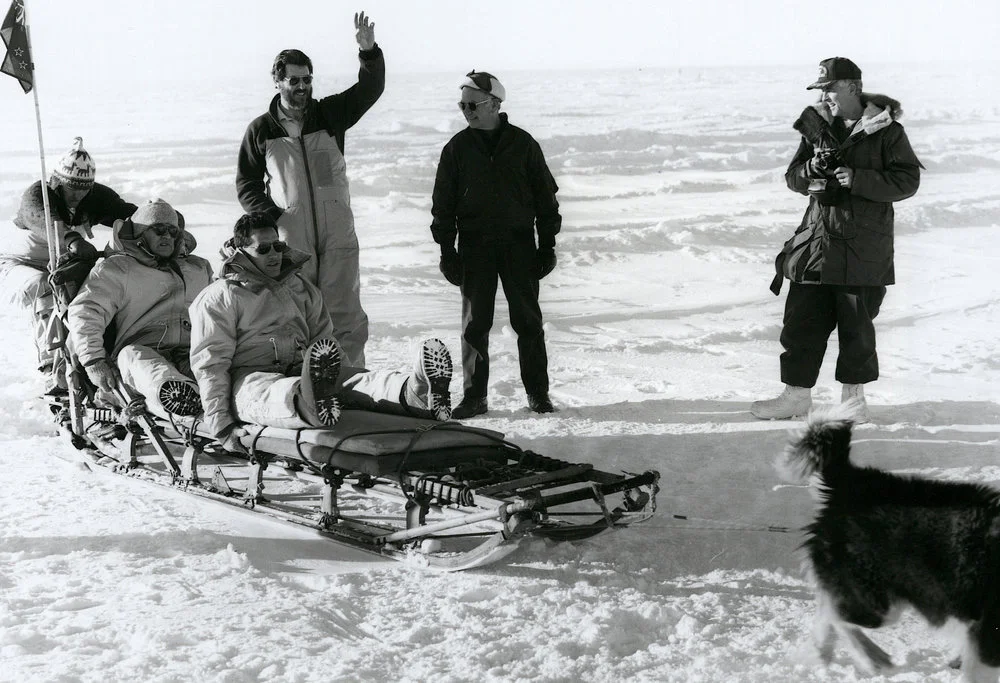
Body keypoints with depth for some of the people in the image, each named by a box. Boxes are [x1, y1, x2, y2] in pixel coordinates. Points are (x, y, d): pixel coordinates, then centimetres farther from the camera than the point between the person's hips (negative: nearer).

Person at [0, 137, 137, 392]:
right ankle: (55, 372, -44)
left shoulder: (97, 197, -11)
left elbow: (127, 213, -24)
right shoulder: (36, 195, -25)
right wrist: (72, 240, -69)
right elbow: (46, 222, -48)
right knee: (46, 289, -36)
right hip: (21, 264, -5)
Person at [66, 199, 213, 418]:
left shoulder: (200, 268, 32)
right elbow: (85, 311, 3)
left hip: (192, 355, 4)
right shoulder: (115, 268, 15)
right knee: (132, 356, -41)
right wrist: (94, 360, -11)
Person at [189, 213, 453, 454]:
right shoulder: (219, 298, 6)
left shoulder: (300, 287, 24)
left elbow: (323, 339, 26)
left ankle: (417, 392, -59)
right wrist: (221, 425, -11)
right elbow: (210, 364, -1)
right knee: (273, 392, -42)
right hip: (251, 377, -4)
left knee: (361, 379, -27)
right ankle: (310, 406, -79)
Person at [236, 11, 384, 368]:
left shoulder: (329, 114, 8)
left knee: (345, 317, 0)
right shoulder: (261, 130, 6)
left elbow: (370, 89, -2)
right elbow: (246, 183, 10)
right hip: (289, 240, -1)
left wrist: (369, 52, -20)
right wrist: (270, 216, -6)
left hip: (338, 236, 1)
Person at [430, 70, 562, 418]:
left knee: (528, 321, 2)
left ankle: (537, 392, 12)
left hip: (519, 244, -1)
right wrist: (447, 250, 0)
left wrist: (547, 245, 3)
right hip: (475, 246, 1)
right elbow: (443, 203, 6)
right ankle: (474, 396, 11)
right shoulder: (457, 148, 4)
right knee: (474, 322, 3)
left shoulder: (523, 144, 1)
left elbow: (545, 197, 6)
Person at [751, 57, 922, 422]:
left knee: (857, 324, 5)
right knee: (802, 319, 5)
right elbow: (793, 177, 13)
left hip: (863, 246, -4)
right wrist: (811, 170, -10)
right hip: (816, 240, 4)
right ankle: (797, 393, 16)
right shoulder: (818, 127, 9)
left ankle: (854, 395, 21)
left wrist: (858, 179, -19)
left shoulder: (886, 131, -5)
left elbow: (907, 180, -9)